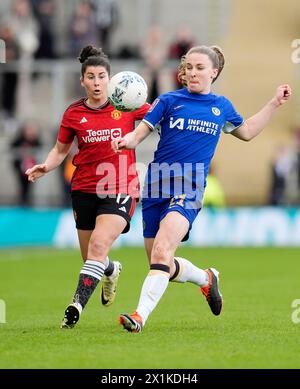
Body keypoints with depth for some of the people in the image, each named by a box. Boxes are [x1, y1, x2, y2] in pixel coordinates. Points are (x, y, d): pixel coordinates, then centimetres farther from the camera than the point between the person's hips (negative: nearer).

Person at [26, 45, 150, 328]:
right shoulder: (74, 114, 2)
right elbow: (60, 150, 12)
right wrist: (45, 167, -7)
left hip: (120, 189, -3)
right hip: (84, 189, 3)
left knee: (98, 245, -23)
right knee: (90, 256, 10)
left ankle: (77, 305, -22)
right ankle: (111, 271, 47)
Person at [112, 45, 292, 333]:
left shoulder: (222, 107, 12)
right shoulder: (169, 101, 5)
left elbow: (247, 132, 32)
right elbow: (138, 134, 0)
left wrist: (275, 103, 27)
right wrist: (126, 141, -23)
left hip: (190, 190, -2)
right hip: (157, 185, 2)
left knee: (161, 252, -27)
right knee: (165, 268, 7)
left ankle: (141, 315, -32)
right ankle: (206, 278, 37)